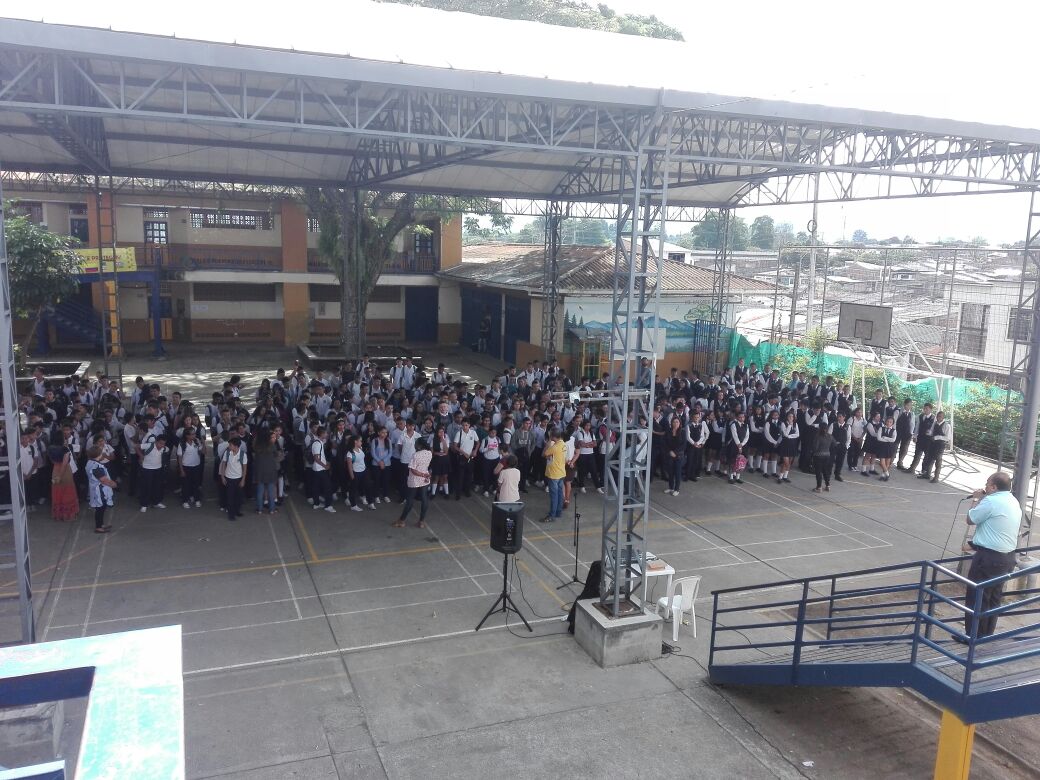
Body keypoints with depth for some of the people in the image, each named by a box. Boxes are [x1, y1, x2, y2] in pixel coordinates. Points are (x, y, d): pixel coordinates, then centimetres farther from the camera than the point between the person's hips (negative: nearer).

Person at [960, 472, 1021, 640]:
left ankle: (973, 637, 7)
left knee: (976, 598, 1)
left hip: (989, 557, -9)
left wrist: (976, 500, 4)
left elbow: (970, 519, -8)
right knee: (994, 598, 17)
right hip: (1008, 556, 9)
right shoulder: (1014, 502, 10)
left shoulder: (991, 501, -19)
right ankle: (987, 635, 26)